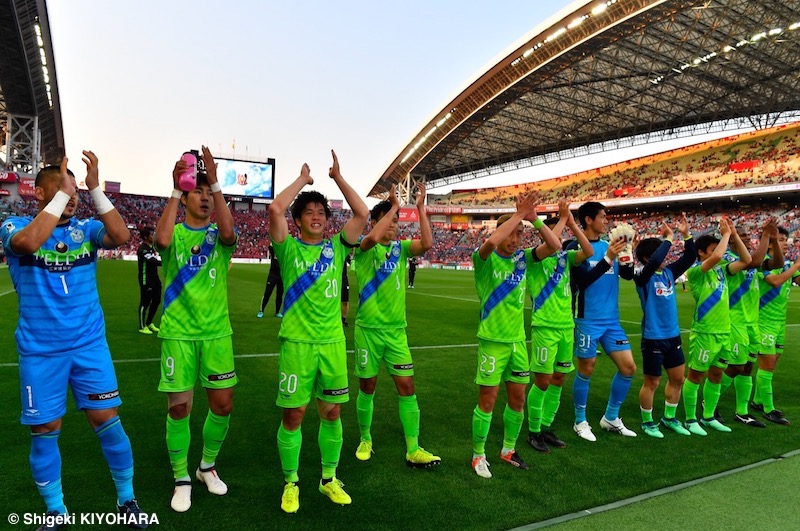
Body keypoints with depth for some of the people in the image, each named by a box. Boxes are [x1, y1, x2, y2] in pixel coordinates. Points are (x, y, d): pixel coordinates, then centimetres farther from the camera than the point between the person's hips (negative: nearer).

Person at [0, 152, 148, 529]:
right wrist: (61, 194, -25)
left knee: (106, 420, 1)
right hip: (39, 351, -1)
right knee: (45, 431, 8)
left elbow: (122, 236, -19)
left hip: (89, 344, 1)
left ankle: (127, 499, 20)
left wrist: (95, 188, -22)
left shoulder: (87, 228, 2)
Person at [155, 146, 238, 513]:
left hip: (217, 333, 2)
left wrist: (216, 182, -23)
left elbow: (229, 233, -22)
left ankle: (208, 466, 30)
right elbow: (162, 240, -25)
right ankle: (181, 479, 22)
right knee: (179, 407, 2)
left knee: (223, 404, 5)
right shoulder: (175, 233, 1)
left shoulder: (218, 235, 4)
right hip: (178, 334, -2)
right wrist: (175, 190, -21)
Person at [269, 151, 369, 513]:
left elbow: (362, 213, -2)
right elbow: (275, 209, -16)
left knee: (332, 412, 11)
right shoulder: (289, 248, -1)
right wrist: (303, 179, -3)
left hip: (333, 342, 3)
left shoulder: (336, 247, 7)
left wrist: (337, 177, 0)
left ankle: (329, 479, 29)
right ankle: (291, 483, 24)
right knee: (293, 414, 4)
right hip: (298, 343, -3)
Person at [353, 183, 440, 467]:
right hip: (369, 329, -3)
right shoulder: (364, 248, -5)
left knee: (407, 386, 2)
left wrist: (421, 207, -13)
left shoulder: (400, 247, 6)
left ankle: (413, 450, 10)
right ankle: (365, 439, 30)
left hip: (396, 330, 4)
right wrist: (394, 206, -21)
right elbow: (373, 237, -30)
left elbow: (427, 243, -12)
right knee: (367, 386, 10)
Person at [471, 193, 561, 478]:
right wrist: (518, 214, -25)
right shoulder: (486, 259, -11)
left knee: (518, 399, 14)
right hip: (493, 341, -5)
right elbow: (491, 241, -33)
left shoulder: (522, 258, 5)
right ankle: (478, 455, 20)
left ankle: (508, 449, 34)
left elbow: (554, 246, -3)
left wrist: (534, 218, -13)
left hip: (518, 340, 6)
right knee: (487, 400, 2)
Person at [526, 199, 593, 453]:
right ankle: (533, 432, 12)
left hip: (566, 327, 6)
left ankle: (546, 428, 25)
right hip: (545, 327, -6)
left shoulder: (565, 256, 11)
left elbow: (589, 252, -4)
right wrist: (563, 217, -13)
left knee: (558, 380, 12)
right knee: (543, 381, -2)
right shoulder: (535, 256, -6)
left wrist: (572, 223, -5)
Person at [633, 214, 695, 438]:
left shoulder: (669, 272, 5)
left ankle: (669, 418, 32)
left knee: (677, 378, 15)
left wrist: (686, 234, -10)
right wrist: (669, 238, -23)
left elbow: (689, 257, 3)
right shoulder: (643, 277, -14)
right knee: (652, 382, 4)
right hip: (653, 338, -7)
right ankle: (647, 422, 21)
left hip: (673, 336, 7)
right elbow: (654, 261, -33)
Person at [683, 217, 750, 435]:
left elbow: (746, 260, 11)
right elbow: (717, 256, -28)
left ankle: (708, 417, 27)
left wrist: (734, 234, 3)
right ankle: (690, 419, 12)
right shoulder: (695, 272, -12)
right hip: (704, 333, -7)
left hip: (724, 333, 7)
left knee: (716, 376, 15)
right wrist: (726, 233, -15)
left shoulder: (721, 271, 10)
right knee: (695, 376, 2)